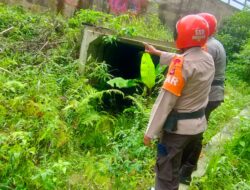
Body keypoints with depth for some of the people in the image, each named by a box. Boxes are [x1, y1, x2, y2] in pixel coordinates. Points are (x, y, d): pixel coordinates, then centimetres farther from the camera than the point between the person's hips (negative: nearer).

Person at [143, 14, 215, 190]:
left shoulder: (182, 63, -23)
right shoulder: (208, 59, 1)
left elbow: (166, 100, -22)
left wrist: (150, 132, -15)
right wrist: (157, 53, 33)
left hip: (178, 126, -8)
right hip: (199, 124, 8)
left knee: (166, 171, 5)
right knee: (184, 163, 25)